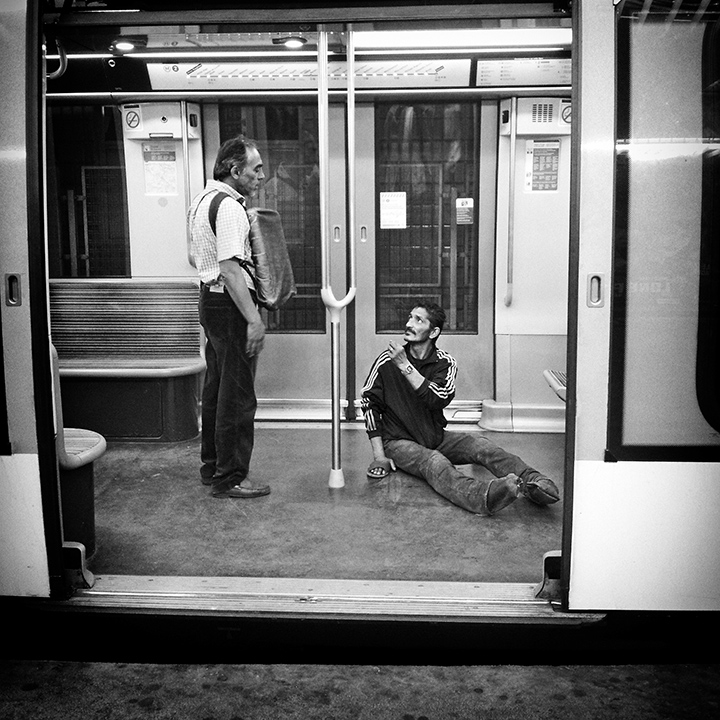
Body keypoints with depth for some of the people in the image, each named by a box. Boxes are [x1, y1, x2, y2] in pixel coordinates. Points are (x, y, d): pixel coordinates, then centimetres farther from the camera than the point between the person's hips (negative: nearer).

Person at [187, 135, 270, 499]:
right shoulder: (229, 207, -18)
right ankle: (230, 478, 4)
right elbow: (231, 269, -25)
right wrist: (253, 319, -24)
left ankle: (211, 465, 29)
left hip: (210, 299, 11)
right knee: (237, 395, -4)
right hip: (230, 304, -11)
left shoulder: (203, 199, 15)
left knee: (216, 387, 18)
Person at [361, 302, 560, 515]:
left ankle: (533, 482, -45)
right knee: (434, 462, -35)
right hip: (400, 442, -4)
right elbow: (369, 403, -2)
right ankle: (484, 497, -65)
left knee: (477, 442, -24)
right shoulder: (387, 361, -4)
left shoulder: (445, 362, 0)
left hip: (436, 438, 4)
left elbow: (438, 399, -18)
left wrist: (405, 366, -23)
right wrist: (379, 455, -9)